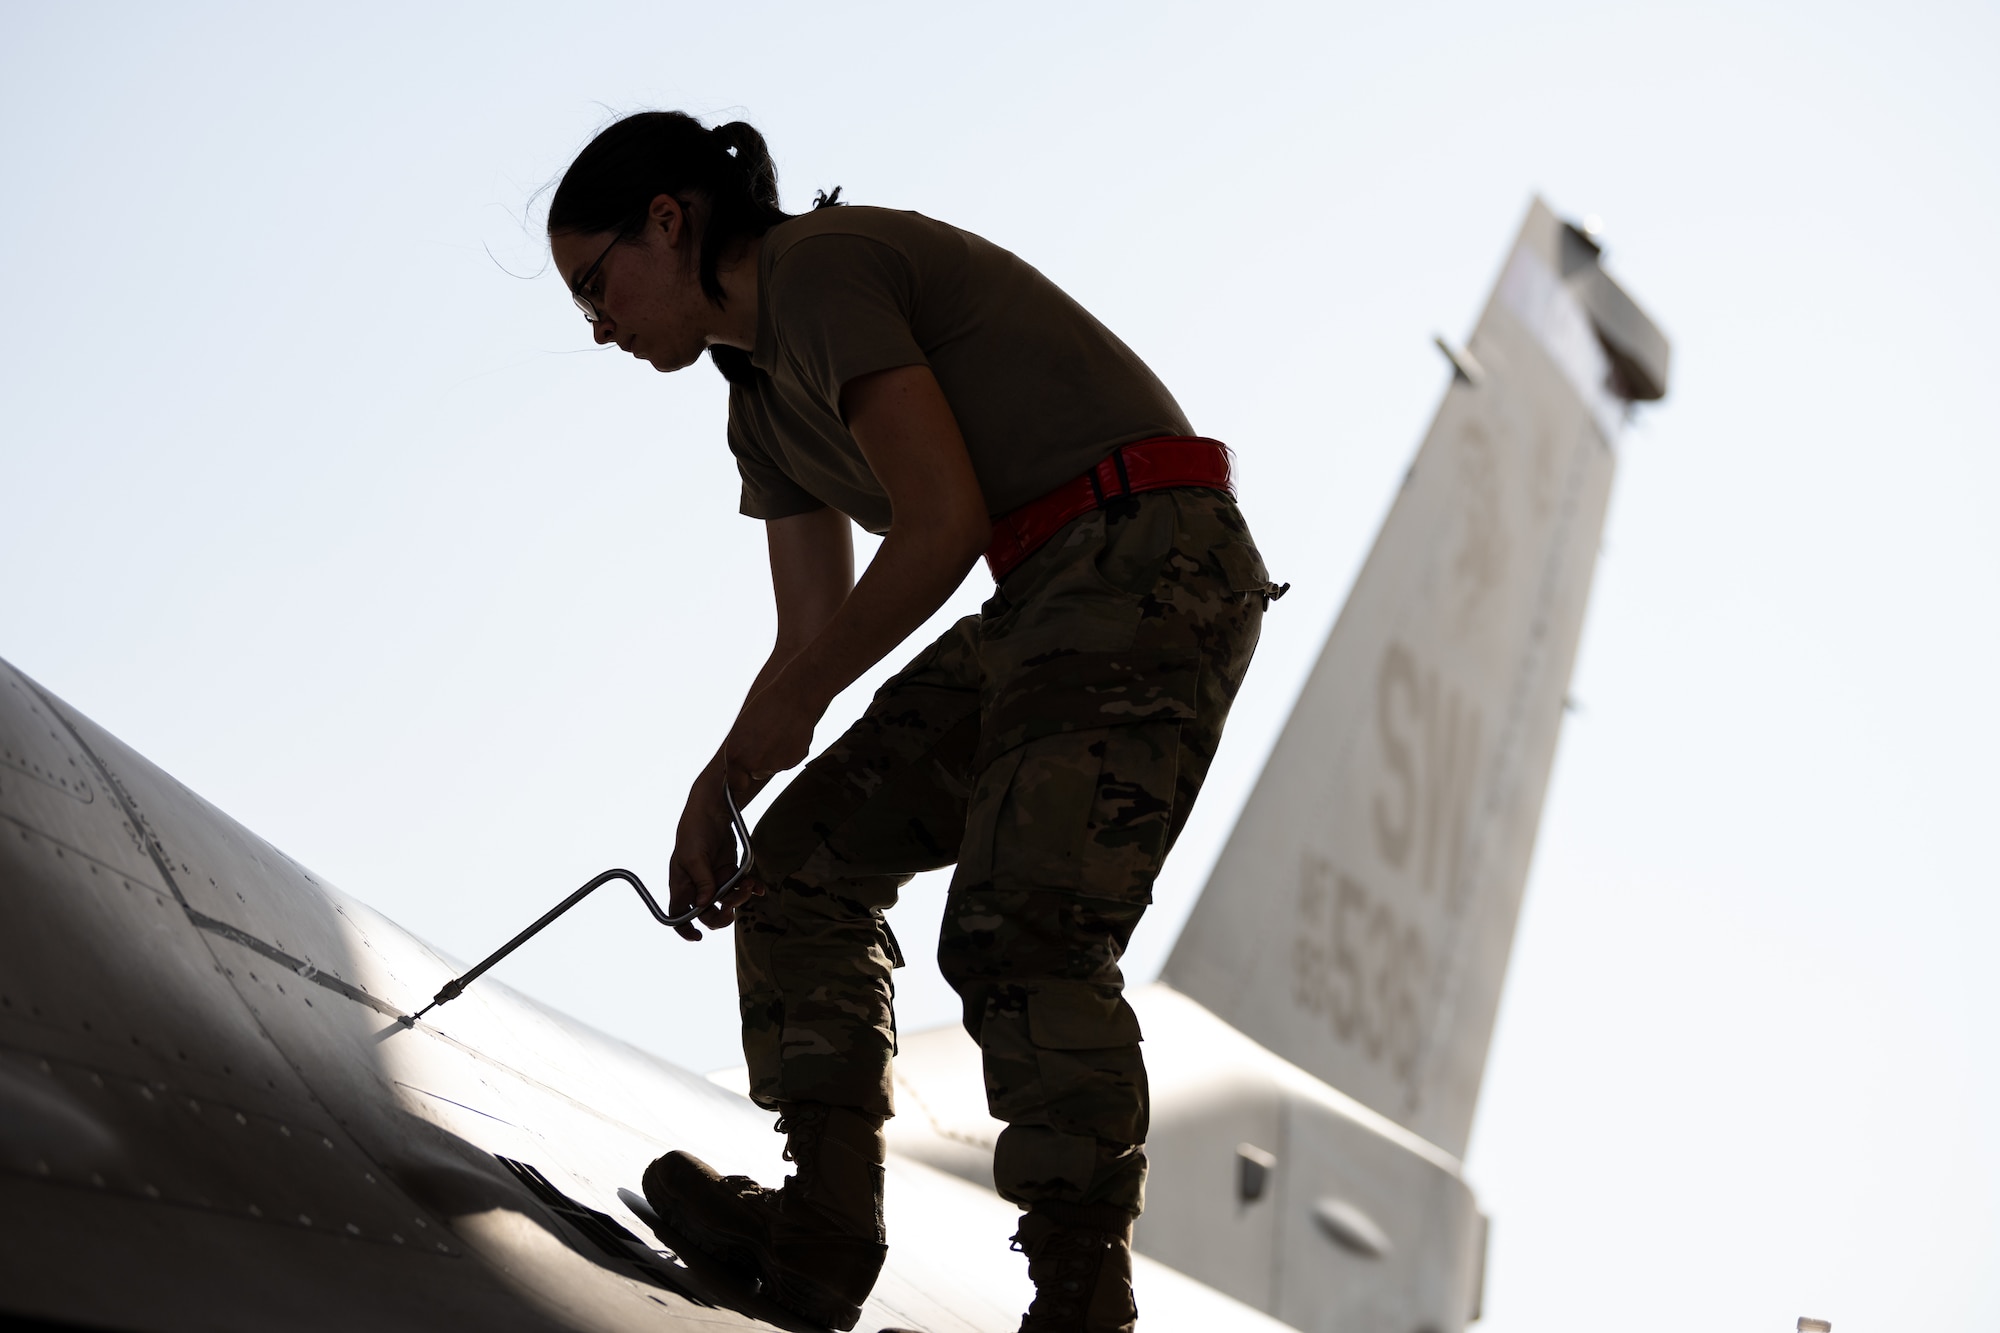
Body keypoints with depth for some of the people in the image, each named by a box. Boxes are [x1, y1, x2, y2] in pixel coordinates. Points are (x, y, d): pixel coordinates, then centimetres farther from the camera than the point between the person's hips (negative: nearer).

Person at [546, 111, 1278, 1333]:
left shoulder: (821, 268, -9)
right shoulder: (765, 405, 20)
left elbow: (944, 522, -16)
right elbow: (815, 636, 23)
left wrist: (789, 702, -7)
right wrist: (715, 793, 12)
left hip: (1150, 567, -10)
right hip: (1049, 607, 10)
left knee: (1019, 929, -22)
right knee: (811, 855, 8)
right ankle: (826, 1230, 5)